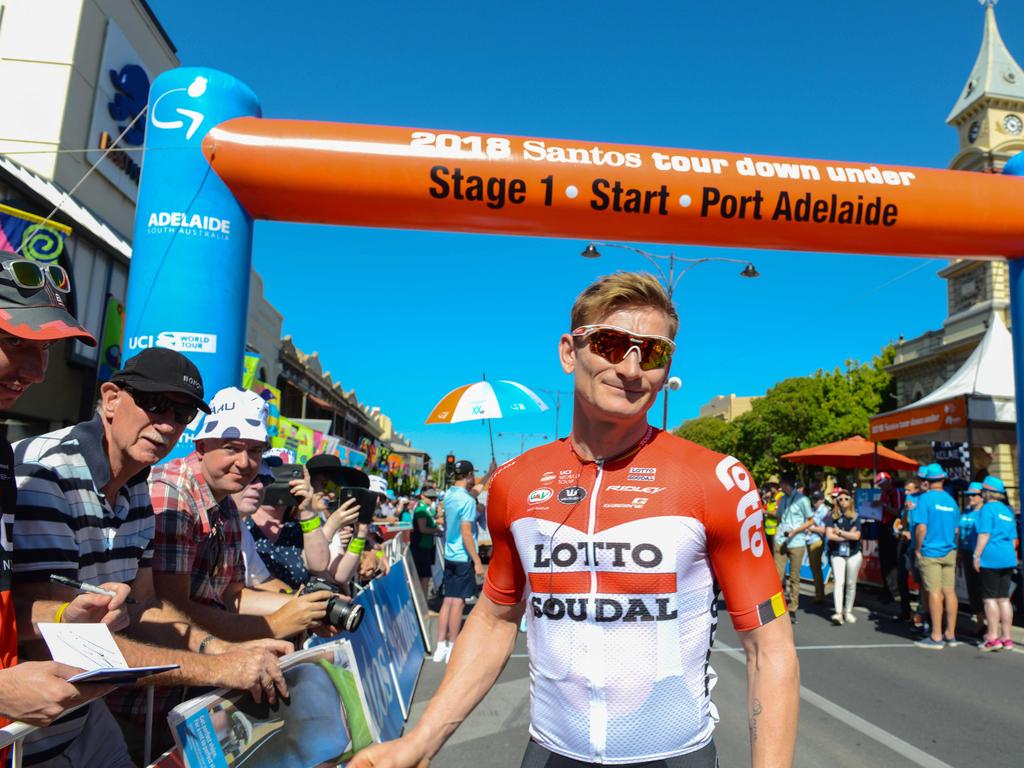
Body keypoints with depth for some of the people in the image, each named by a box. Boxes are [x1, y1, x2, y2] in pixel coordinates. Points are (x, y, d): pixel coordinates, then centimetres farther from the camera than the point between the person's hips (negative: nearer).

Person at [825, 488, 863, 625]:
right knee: (839, 582, -11)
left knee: (851, 584, 8)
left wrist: (840, 532, -11)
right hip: (837, 554, -1)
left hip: (853, 554, 1)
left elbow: (856, 536, -11)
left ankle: (848, 611, 20)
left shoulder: (855, 517, 1)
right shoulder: (832, 516, -1)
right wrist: (848, 535, -10)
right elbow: (829, 535, -12)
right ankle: (838, 613, -18)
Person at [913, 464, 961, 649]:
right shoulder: (951, 500, 9)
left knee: (935, 593, -4)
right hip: (949, 552, 6)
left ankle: (936, 637, 0)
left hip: (931, 552, -6)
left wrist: (917, 549, -6)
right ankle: (950, 634, 16)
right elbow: (956, 529, 16)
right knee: (949, 592, 9)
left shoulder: (926, 498, -11)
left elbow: (921, 528, -16)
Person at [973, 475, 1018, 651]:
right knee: (1004, 598, 10)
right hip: (1008, 558, 7)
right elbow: (1014, 538, 20)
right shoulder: (1008, 511, 16)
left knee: (990, 598, -3)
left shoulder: (987, 509, -8)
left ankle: (993, 638, -2)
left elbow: (984, 535, -15)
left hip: (991, 558, -7)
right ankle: (1006, 638, 13)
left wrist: (977, 556, -12)